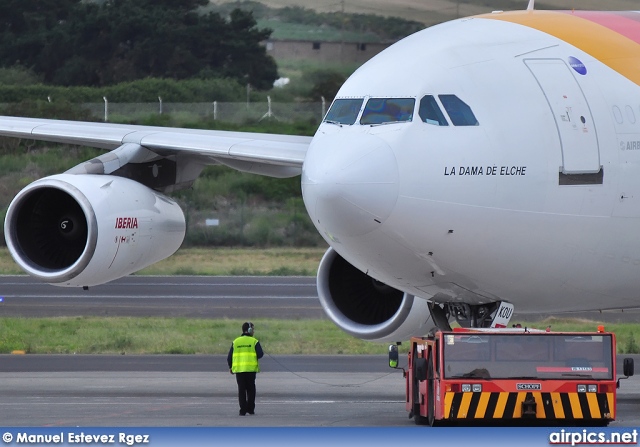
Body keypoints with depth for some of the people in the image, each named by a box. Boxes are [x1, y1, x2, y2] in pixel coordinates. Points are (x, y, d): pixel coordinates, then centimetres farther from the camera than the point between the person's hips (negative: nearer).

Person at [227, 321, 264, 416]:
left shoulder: (235, 342, 5)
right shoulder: (254, 341, -3)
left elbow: (230, 356, 4)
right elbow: (260, 354, -11)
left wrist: (230, 367, 19)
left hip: (239, 369, 2)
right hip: (251, 369, -2)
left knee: (241, 390, 4)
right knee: (251, 389, 11)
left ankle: (243, 410, -2)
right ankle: (250, 409, 11)